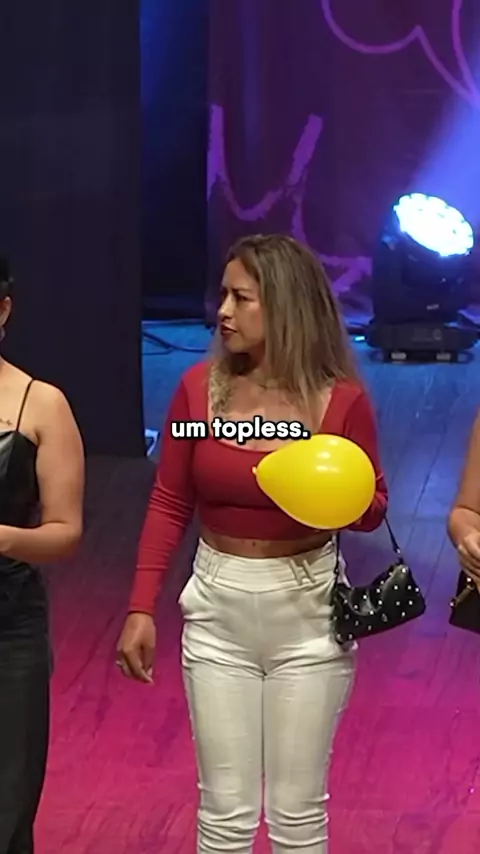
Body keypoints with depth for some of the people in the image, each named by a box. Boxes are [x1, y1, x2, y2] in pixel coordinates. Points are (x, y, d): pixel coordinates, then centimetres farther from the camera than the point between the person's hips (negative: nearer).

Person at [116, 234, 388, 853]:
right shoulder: (199, 386, -5)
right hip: (218, 609, 2)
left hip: (308, 611, -1)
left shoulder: (341, 399, -11)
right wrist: (141, 608, -3)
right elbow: (168, 504, 2)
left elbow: (372, 509, 0)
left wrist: (331, 495, -23)